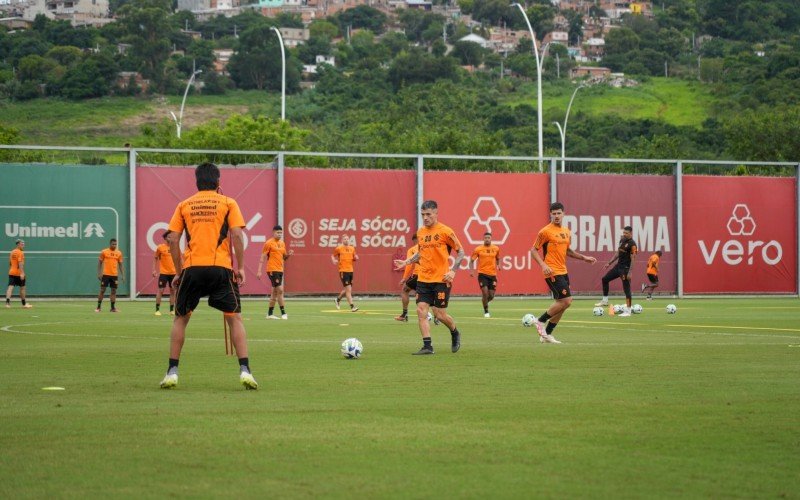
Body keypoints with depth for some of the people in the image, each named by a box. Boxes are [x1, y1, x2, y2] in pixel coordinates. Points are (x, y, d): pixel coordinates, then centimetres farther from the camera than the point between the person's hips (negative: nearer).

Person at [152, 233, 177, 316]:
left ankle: (172, 310, 15)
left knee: (172, 290, 7)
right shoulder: (160, 247, -4)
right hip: (163, 273, -3)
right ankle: (157, 310, 1)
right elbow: (155, 258, 4)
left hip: (173, 272, 3)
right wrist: (154, 270, -2)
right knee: (160, 290, -6)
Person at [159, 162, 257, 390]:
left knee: (180, 318, 15)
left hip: (192, 268, 1)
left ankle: (172, 371, 10)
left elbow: (172, 239, 6)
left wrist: (179, 271, 12)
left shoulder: (184, 205, 12)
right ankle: (244, 370, -8)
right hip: (221, 268, -1)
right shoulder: (228, 203, 7)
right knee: (234, 317, 5)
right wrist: (240, 267, 1)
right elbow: (237, 235, -4)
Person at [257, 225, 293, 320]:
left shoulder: (282, 243, 15)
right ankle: (283, 313, -11)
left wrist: (289, 254, 0)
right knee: (280, 290, -13)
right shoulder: (269, 243, -7)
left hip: (280, 270, 8)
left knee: (275, 292, 11)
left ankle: (270, 314, 18)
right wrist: (259, 271, -13)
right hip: (272, 270, -8)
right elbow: (262, 257, -8)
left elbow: (284, 257, 23)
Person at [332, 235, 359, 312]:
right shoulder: (339, 248, -3)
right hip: (343, 271, -6)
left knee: (347, 289, 15)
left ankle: (338, 299, 39)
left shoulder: (352, 248, 10)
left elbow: (354, 258, 21)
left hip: (350, 270, 6)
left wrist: (356, 258, -1)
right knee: (348, 289, -11)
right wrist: (334, 261, -10)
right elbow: (333, 256, 10)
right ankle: (352, 306, -10)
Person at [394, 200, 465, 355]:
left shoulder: (445, 231, -8)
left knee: (440, 314, -2)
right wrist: (406, 262, 10)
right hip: (423, 279, 5)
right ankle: (427, 346, -4)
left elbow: (460, 251, -3)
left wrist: (453, 271, -13)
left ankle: (455, 334, 28)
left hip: (441, 280, -5)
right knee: (421, 311, -7)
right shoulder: (420, 232, 9)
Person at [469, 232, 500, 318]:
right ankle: (486, 312, 0)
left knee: (491, 296, 1)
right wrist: (471, 270, -12)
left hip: (492, 274, 3)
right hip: (482, 274, -3)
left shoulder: (496, 249, 4)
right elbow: (472, 260, 2)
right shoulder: (478, 249, -4)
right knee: (485, 292, -17)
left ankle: (484, 301, 37)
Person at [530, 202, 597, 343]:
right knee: (566, 301, -16)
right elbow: (534, 250, -8)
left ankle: (547, 335, 16)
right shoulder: (545, 231, -10)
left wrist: (583, 257, 18)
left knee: (561, 304, 8)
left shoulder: (567, 232, 13)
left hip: (563, 272, 8)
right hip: (552, 272, -8)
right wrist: (543, 265, -21)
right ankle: (541, 321, -1)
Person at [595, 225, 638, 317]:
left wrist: (629, 272, -22)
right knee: (605, 279, 13)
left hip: (625, 268, -9)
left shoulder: (632, 244, -15)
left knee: (626, 288, -6)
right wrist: (609, 263, 18)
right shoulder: (622, 240, 10)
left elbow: (633, 259, -17)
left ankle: (628, 311, -1)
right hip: (618, 266, 9)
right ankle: (605, 301, 22)